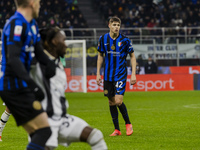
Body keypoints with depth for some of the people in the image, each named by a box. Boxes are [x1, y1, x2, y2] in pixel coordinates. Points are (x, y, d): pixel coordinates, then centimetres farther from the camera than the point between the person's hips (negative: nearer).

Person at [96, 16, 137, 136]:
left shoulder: (125, 40, -6)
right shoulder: (103, 39, 2)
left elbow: (132, 56, 2)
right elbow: (100, 56, 14)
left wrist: (133, 74, -5)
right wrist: (98, 73, 10)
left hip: (120, 74, -4)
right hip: (108, 75, 4)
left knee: (118, 101, -15)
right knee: (111, 102, 6)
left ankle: (128, 123, 8)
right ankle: (117, 129, 14)